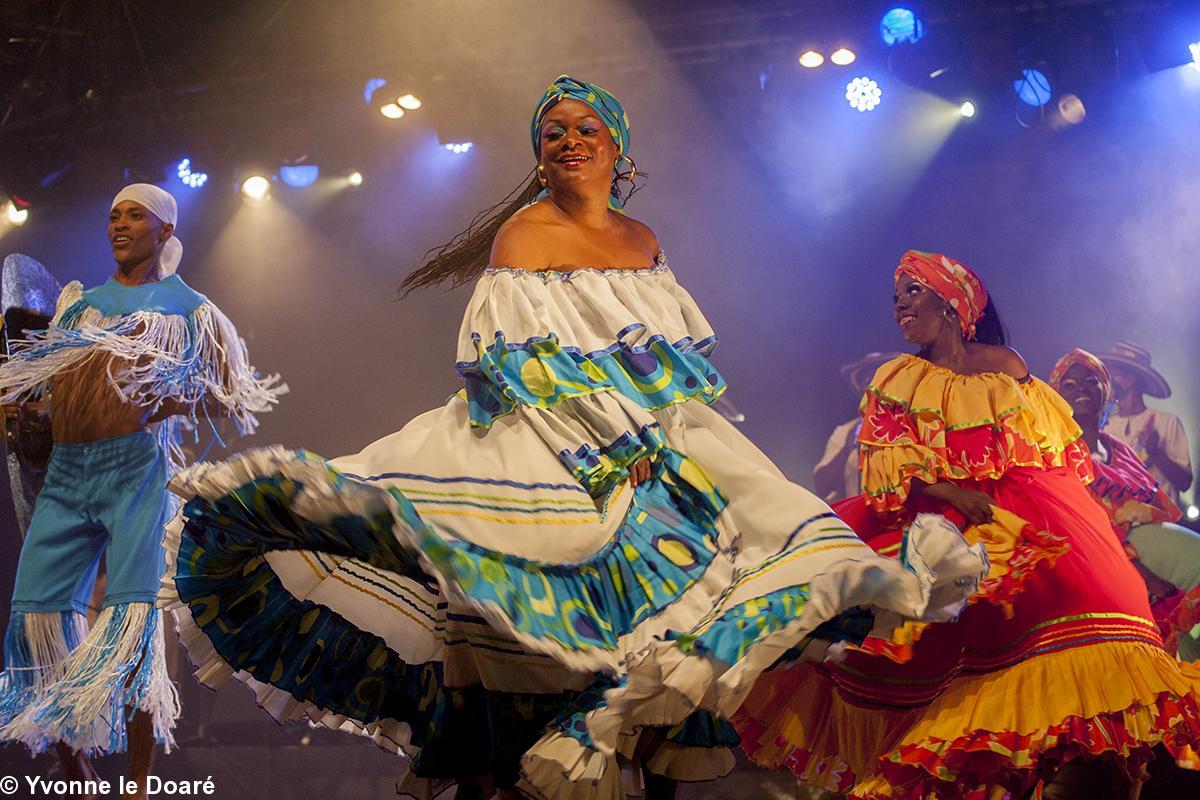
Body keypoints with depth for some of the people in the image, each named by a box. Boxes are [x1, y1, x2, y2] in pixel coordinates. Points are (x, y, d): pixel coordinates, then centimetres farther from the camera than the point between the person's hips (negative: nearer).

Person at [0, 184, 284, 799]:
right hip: (65, 471, 5)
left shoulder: (188, 307, 12)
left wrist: (182, 400, -11)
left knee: (132, 613, -12)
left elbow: (236, 400, 8)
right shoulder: (80, 303, 24)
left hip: (138, 466, -4)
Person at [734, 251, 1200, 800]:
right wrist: (945, 492, -16)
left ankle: (1073, 753, -23)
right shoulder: (895, 380, 12)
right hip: (931, 507, 1)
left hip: (1019, 499, 0)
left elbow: (1055, 446, 11)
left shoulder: (1005, 365, 12)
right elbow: (885, 466, 0)